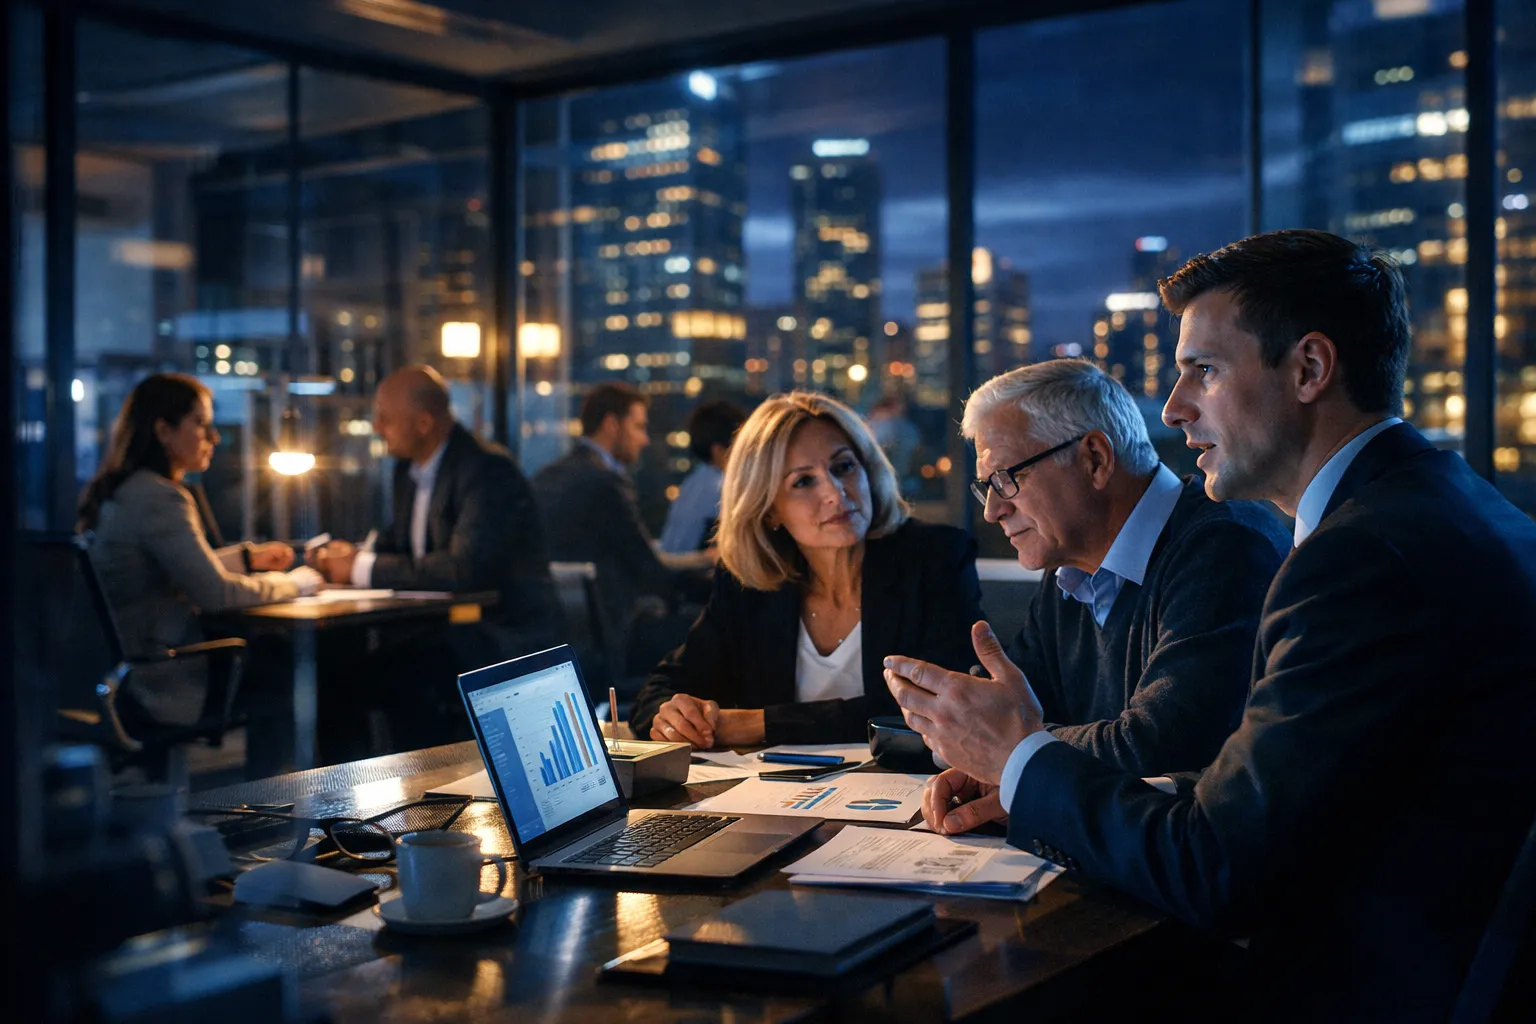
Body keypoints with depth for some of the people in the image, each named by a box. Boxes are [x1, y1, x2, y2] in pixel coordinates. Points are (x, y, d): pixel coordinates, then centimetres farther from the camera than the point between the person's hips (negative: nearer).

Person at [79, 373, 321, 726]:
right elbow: (215, 592, -22)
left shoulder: (119, 492, 11)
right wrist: (293, 584, -8)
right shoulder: (160, 498, -19)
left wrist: (248, 557, 20)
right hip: (163, 684, -9)